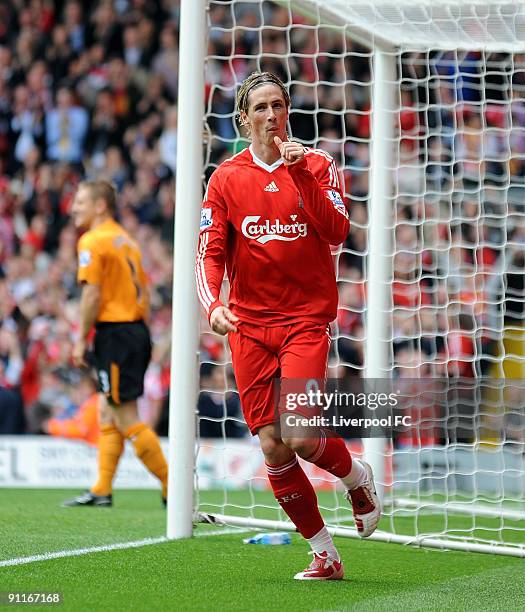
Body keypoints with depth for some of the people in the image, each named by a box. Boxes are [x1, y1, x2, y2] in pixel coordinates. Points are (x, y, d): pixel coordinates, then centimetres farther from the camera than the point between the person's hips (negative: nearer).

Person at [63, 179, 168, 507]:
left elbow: (92, 295, -16)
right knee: (108, 415, 14)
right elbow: (143, 293, 16)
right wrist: (139, 335, 19)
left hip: (114, 332, -9)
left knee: (126, 418, -6)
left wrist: (81, 340, -10)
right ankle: (102, 491, 16)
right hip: (137, 329, 9)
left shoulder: (93, 241, -10)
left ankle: (172, 484, -6)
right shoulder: (127, 241, 17)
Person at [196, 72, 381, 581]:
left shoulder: (316, 166, 2)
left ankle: (357, 476, 17)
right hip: (249, 325, 2)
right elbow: (210, 251, 1)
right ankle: (323, 553, 10)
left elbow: (337, 232, -12)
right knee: (272, 447, -3)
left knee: (302, 439, -17)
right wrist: (212, 304, -17)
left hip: (306, 318, -2)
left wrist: (301, 173, -18)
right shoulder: (227, 177, 6)